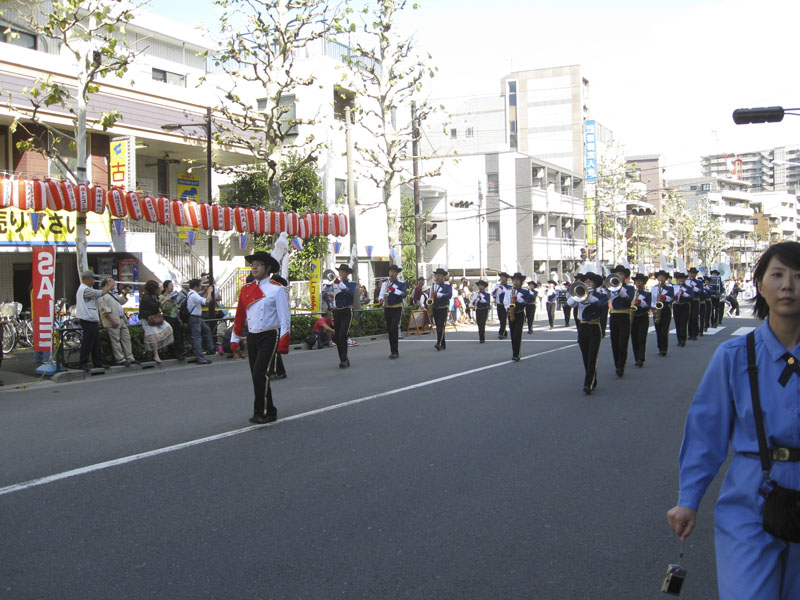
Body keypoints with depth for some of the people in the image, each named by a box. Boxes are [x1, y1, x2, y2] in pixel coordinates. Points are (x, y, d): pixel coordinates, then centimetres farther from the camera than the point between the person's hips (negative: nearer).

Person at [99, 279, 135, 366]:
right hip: (113, 322, -10)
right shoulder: (104, 296, -9)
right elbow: (105, 310, -17)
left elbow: (121, 301, 36)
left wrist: (124, 293, 19)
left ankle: (129, 358, 12)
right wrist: (112, 321, -22)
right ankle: (120, 359, -2)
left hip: (122, 320, 10)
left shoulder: (113, 294, 21)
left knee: (126, 339, 8)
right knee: (116, 341, -4)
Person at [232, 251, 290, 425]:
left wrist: (283, 343, -14)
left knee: (260, 373, -16)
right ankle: (268, 412, 19)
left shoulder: (277, 289, -6)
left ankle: (261, 412, -7)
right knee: (257, 377, 8)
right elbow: (240, 316, 15)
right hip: (252, 337, 6)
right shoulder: (246, 290, 10)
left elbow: (284, 317, -8)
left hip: (269, 337, -6)